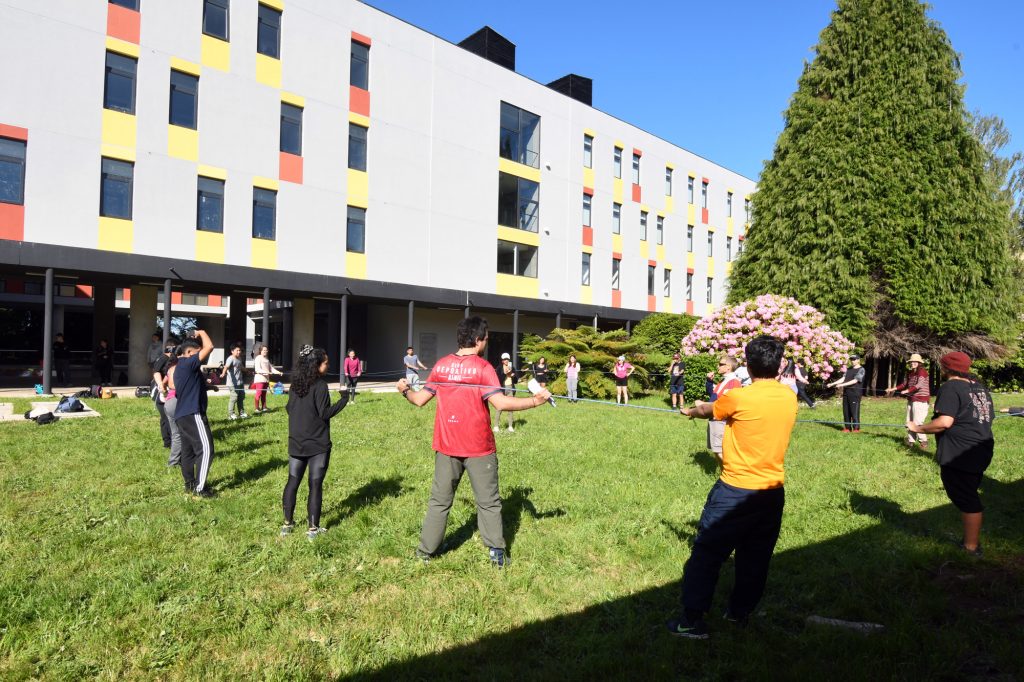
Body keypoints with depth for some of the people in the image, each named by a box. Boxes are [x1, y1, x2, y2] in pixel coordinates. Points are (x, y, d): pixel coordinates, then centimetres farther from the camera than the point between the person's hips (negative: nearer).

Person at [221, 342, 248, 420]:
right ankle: (231, 414, -1)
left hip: (240, 382, 9)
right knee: (233, 398, -8)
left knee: (241, 398, 15)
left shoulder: (239, 358, 13)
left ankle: (241, 413, 25)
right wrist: (223, 373, -53)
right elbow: (226, 366, -33)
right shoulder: (230, 359, -15)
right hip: (233, 383, -9)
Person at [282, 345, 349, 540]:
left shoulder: (295, 383, 6)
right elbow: (324, 414, -17)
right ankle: (313, 529, 6)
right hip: (318, 444, -6)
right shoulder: (320, 385, -14)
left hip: (296, 443, 6)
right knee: (315, 485, 1)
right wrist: (344, 400, -12)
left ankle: (287, 524, 22)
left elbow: (289, 409, 15)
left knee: (292, 482, 13)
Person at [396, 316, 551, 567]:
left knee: (440, 499, 15)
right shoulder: (482, 367, -12)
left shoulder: (441, 365, 2)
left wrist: (405, 391, 28)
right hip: (478, 447, -4)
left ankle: (425, 550, 22)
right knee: (488, 501, 9)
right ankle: (496, 552, 13)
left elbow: (420, 400, 8)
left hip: (446, 445, 4)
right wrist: (535, 400, -17)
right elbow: (500, 402, -22)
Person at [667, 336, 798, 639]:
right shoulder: (789, 397, 1)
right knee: (755, 558, 19)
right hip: (773, 492, 6)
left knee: (707, 555, 4)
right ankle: (740, 612, 32)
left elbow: (708, 411, 4)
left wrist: (692, 411, 28)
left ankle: (692, 620, 8)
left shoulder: (738, 397, -16)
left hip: (735, 491, -5)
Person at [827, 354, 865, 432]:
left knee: (854, 411, -5)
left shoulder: (861, 370, -4)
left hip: (855, 393, -6)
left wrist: (842, 385, -23)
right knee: (846, 411, 6)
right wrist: (832, 384, 1)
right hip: (846, 393, 6)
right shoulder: (849, 369, 17)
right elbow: (843, 378, 12)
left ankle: (856, 428, 3)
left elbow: (855, 381, -15)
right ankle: (847, 427, 13)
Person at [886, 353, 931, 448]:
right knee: (910, 421, 9)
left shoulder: (922, 371, -11)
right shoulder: (909, 373, 12)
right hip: (911, 399, 8)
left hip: (920, 400, -8)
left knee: (917, 422, -11)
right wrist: (893, 389, 7)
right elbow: (904, 384, 18)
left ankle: (923, 441, -1)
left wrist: (907, 391, -33)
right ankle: (911, 441, 15)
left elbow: (919, 385, -23)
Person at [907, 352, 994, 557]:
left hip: (959, 455, -9)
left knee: (966, 500, 0)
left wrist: (918, 428, -13)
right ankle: (972, 540, 29)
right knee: (970, 497, 19)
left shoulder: (951, 387, -16)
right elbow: (987, 417, 20)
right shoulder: (979, 386, 13)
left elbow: (944, 422, -25)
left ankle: (971, 547, 9)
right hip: (981, 450, 9)